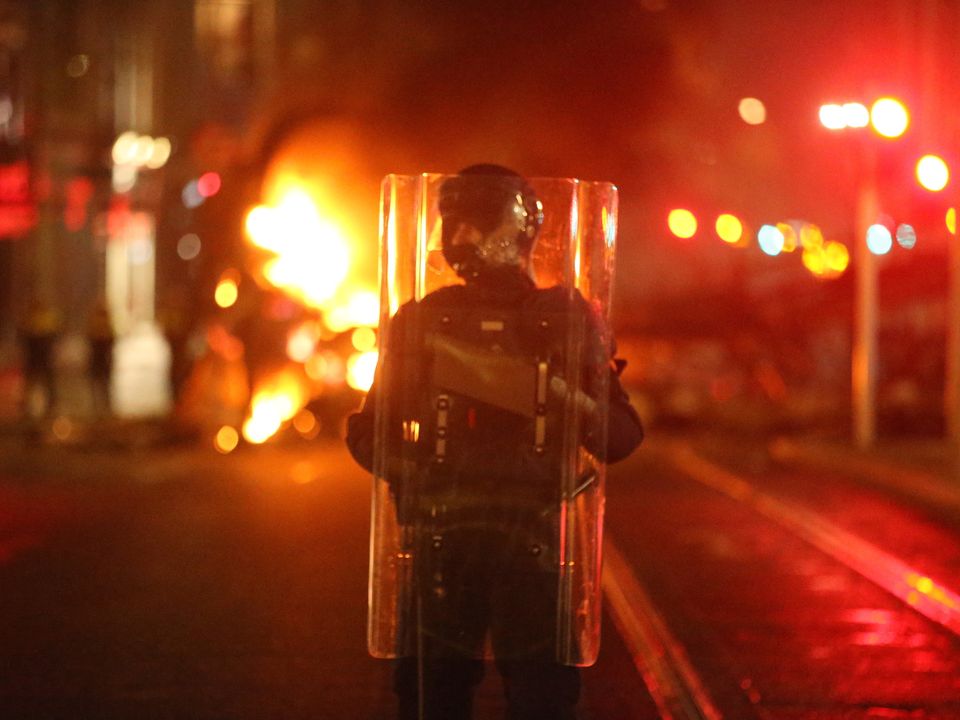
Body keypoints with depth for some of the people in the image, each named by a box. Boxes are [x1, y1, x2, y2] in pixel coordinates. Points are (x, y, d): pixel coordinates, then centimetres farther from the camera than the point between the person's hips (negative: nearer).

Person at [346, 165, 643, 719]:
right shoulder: (424, 320, 9)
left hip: (534, 540, -1)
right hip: (441, 542, 1)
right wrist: (412, 473, -1)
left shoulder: (569, 320, 6)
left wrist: (556, 394, -10)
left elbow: (622, 438, 4)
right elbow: (370, 433, 15)